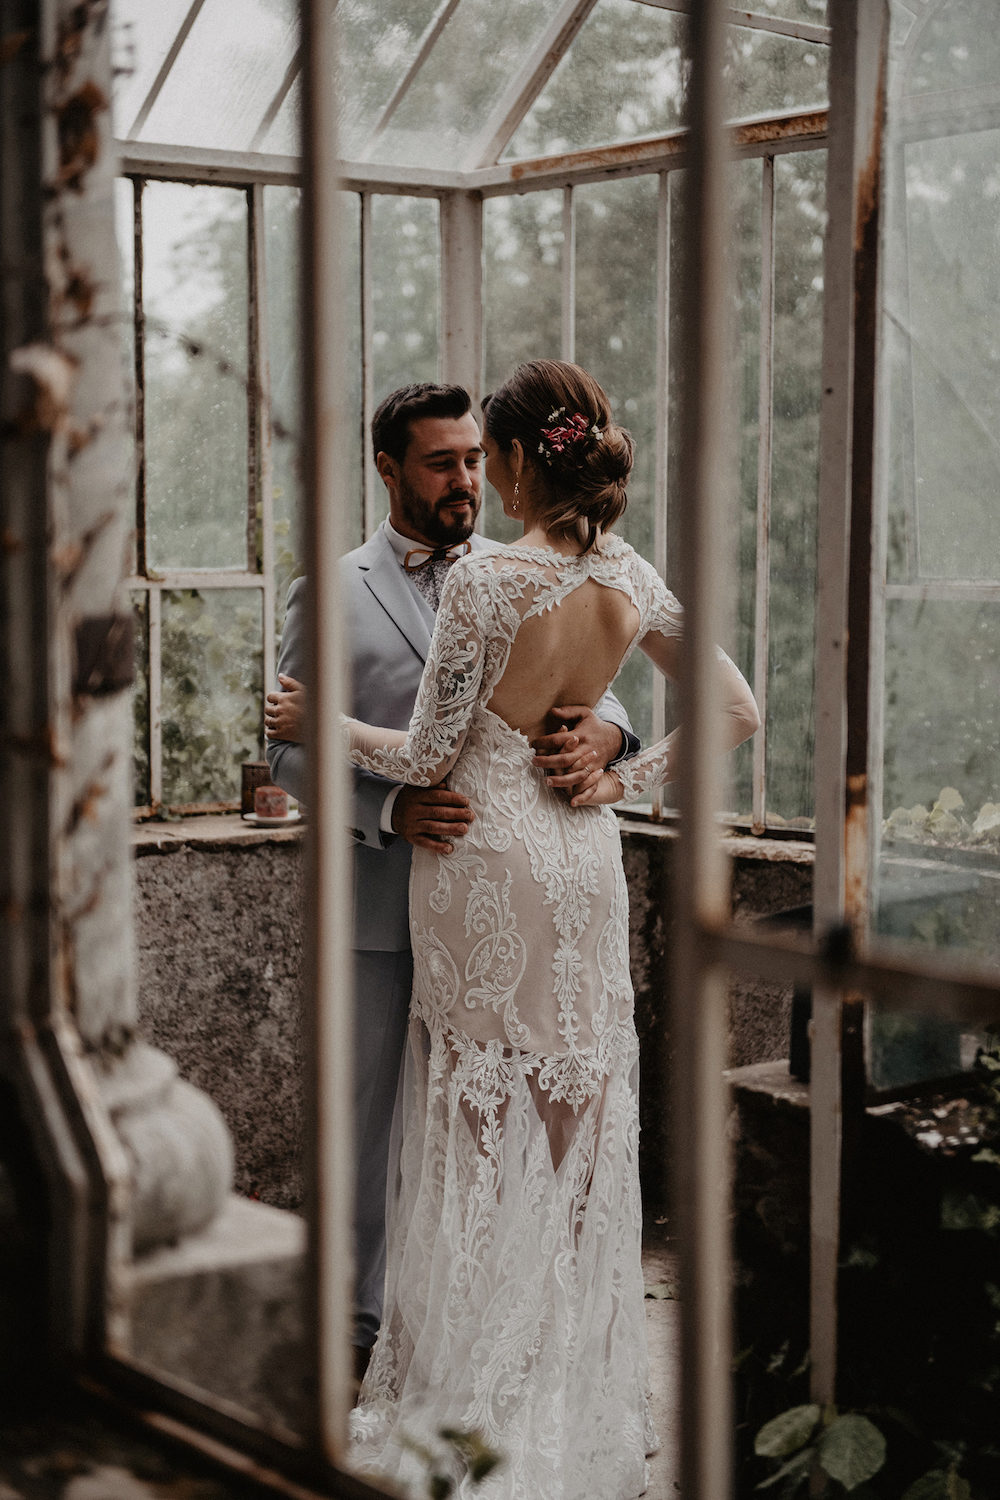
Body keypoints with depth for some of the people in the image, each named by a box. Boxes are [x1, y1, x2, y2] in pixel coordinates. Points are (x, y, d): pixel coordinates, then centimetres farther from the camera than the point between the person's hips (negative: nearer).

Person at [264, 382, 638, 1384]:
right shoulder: (331, 596, 1)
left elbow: (592, 690, 4)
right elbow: (290, 750, -3)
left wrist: (601, 729, -21)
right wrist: (391, 807, -21)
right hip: (382, 899, -2)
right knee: (373, 1114, 8)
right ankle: (366, 1321, 23)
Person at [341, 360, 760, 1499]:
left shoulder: (484, 582, -19)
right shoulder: (632, 581, -1)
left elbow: (428, 756, -14)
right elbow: (737, 710, 5)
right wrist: (625, 779, 9)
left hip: (482, 863, -5)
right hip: (584, 862, 5)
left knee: (480, 1118, 6)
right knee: (583, 1115, 13)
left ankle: (470, 1391, 17)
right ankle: (580, 1387, 24)